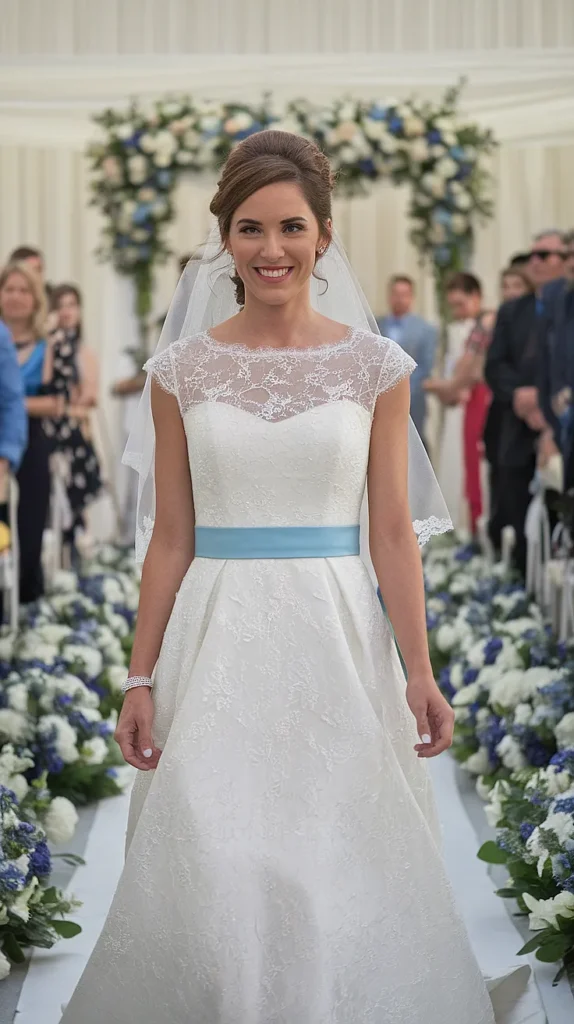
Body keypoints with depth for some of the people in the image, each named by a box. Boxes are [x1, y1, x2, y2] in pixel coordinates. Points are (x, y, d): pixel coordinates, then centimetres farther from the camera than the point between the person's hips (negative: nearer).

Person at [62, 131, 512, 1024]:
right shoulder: (182, 370, 2)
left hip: (338, 632, 0)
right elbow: (170, 537, 4)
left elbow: (393, 533, 2)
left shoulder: (376, 366, 2)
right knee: (214, 875, 2)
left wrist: (419, 672, -5)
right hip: (218, 638, 0)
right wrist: (141, 679, 1)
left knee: (346, 873, 4)